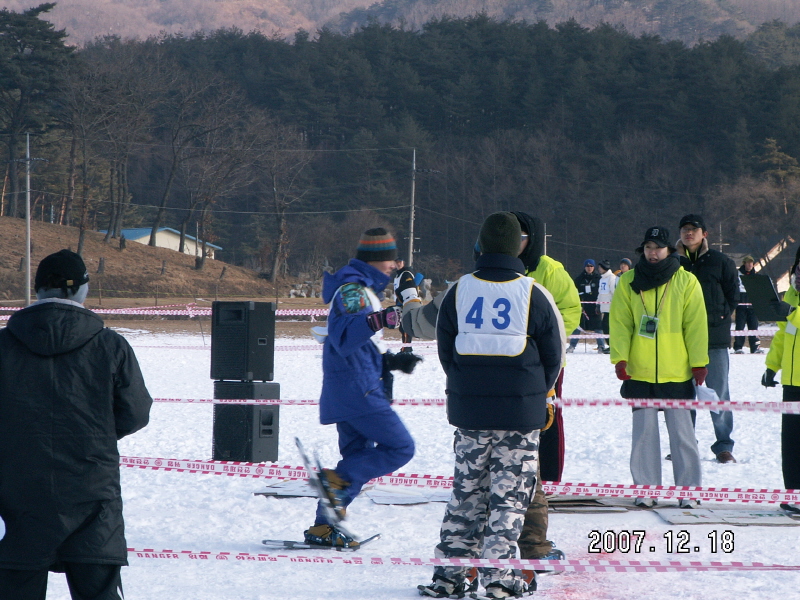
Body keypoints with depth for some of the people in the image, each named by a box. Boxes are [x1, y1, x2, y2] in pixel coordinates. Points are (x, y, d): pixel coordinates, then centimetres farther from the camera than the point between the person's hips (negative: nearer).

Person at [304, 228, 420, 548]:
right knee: (400, 447, -10)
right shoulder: (353, 289, -12)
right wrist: (376, 321, -42)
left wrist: (392, 361, 16)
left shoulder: (363, 290, 21)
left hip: (349, 391, 10)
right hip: (358, 391, -10)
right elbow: (343, 337, -28)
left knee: (358, 457, 12)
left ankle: (324, 527, 10)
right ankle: (336, 481, -15)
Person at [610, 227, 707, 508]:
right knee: (644, 432, 4)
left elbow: (696, 325, 2)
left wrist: (699, 363, -4)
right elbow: (620, 323, 3)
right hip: (640, 372, 1)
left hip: (677, 373, -1)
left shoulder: (686, 282, 3)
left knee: (682, 431, 1)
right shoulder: (628, 282, 6)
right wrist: (620, 358, -9)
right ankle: (646, 488, 11)